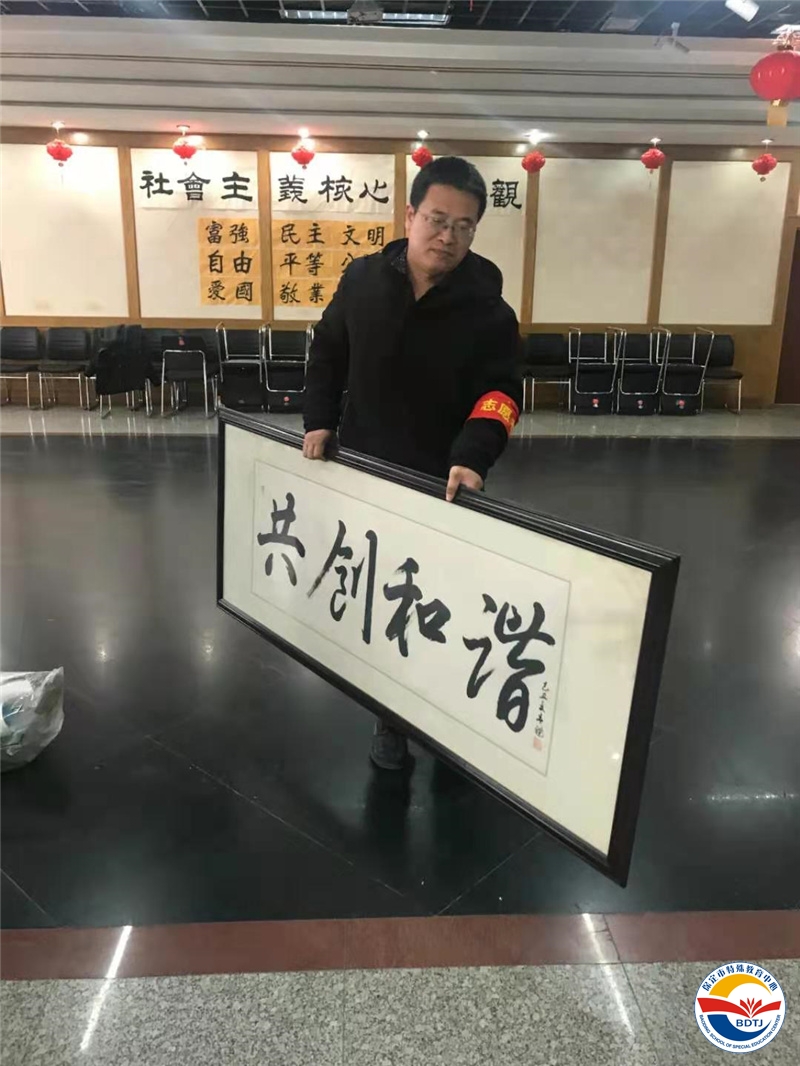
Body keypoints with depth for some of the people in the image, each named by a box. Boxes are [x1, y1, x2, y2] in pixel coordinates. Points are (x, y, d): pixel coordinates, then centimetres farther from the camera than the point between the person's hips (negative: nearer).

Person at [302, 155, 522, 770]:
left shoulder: (488, 311, -10)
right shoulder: (363, 280, -1)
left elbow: (501, 394, -15)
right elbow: (328, 350, 13)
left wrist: (472, 458, -32)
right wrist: (320, 420, 3)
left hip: (442, 483, -2)